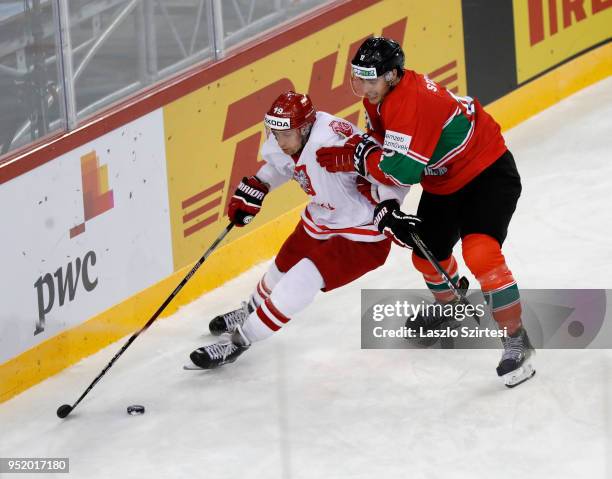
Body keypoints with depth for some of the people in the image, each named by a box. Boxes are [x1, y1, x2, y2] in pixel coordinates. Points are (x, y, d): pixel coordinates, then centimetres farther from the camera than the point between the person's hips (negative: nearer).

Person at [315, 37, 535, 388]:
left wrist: (356, 154, -27)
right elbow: (383, 152, 7)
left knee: (480, 252, -26)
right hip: (443, 183, 10)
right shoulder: (378, 96, -4)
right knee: (427, 254, 21)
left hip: (489, 173, -10)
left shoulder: (411, 101, -34)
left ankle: (517, 341, -17)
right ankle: (448, 307, 52)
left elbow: (403, 169, -39)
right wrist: (386, 204, -6)